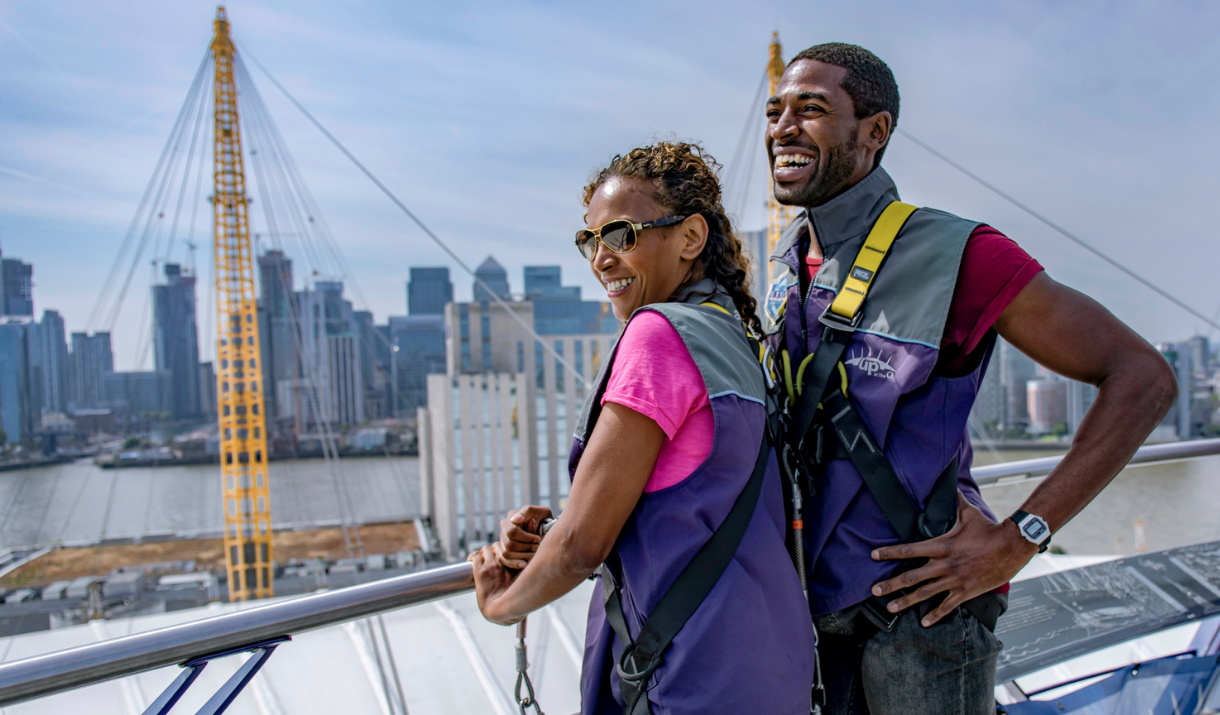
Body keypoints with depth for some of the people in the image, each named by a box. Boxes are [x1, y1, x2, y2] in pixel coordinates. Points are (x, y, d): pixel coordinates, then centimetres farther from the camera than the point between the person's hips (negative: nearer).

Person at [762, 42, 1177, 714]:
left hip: (917, 607, -6)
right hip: (817, 603, 6)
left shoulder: (957, 255, -16)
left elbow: (1142, 377, -14)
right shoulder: (788, 261, 4)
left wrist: (1017, 539, -17)